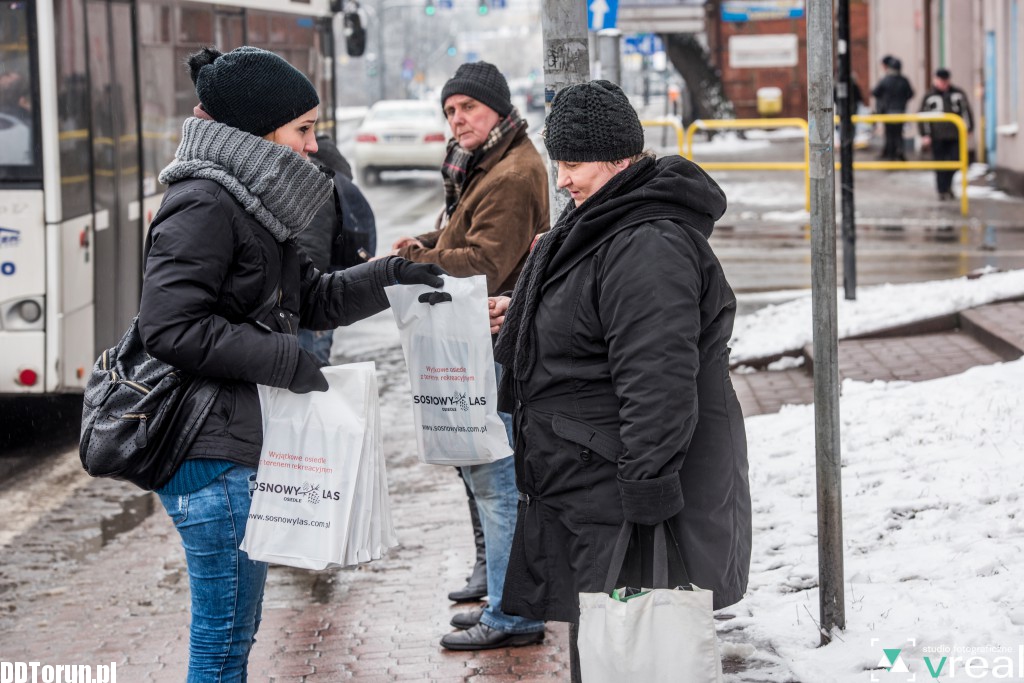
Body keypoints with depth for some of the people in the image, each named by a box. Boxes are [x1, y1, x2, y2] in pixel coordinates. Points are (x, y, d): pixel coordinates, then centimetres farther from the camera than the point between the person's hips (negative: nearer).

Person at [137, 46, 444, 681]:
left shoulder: (248, 201, 14)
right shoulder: (205, 204, -16)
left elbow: (314, 298, 21)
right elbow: (172, 328, -24)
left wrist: (389, 276, 7)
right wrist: (288, 361, -19)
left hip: (243, 444, 10)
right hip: (214, 454, -10)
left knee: (236, 628, 17)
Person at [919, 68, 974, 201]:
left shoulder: (958, 94, 8)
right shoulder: (929, 97, 3)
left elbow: (966, 111, 10)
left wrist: (967, 129, 3)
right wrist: (925, 135, -4)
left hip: (955, 135, 2)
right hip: (937, 137, -1)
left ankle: (947, 185, 20)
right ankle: (942, 191, 9)